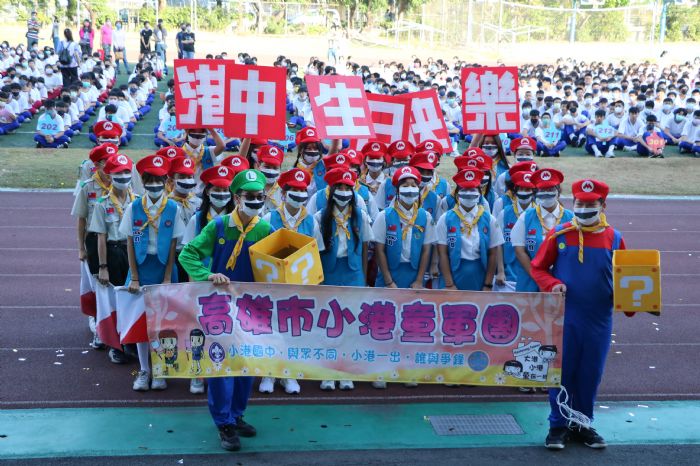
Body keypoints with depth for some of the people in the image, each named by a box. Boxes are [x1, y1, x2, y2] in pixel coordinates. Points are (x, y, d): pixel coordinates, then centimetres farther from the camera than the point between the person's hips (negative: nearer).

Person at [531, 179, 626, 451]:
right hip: (564, 316, -1)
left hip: (599, 319, 2)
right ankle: (558, 424, 18)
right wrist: (552, 283, -15)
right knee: (561, 370, 5)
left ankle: (583, 423, 27)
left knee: (590, 373, 10)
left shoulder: (614, 238, 2)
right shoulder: (559, 234, -1)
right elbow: (538, 268, 4)